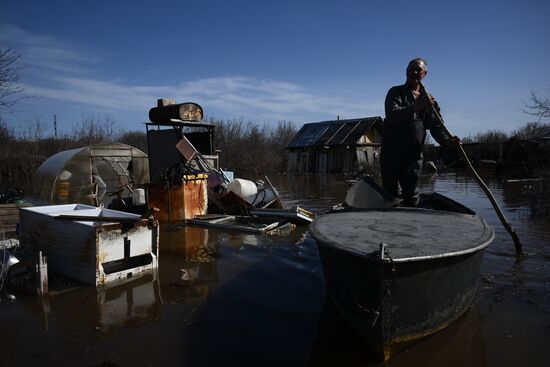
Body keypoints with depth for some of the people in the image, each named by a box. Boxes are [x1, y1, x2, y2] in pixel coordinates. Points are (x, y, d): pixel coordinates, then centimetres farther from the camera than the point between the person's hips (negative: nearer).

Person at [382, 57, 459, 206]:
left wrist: (446, 140, -15)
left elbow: (436, 125, 4)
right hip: (391, 153, -3)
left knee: (411, 196, 8)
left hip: (414, 155, 4)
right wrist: (415, 106, -26)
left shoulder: (429, 99, 14)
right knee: (390, 195, 1)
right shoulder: (396, 92, 2)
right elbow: (392, 115, -16)